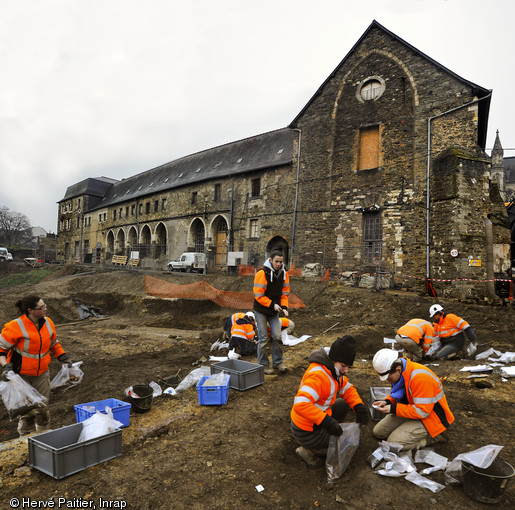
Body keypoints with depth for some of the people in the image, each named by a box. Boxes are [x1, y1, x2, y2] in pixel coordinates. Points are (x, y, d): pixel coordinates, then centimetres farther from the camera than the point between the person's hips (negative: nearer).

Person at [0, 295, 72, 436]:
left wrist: (62, 356, 5)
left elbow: (54, 343, 15)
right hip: (21, 375, -4)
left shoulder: (48, 323, -1)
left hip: (41, 373, 4)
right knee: (26, 410, 4)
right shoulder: (15, 327, -19)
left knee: (42, 408, 12)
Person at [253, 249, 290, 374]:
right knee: (264, 338, 1)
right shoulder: (262, 273, -18)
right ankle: (263, 364, 15)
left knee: (277, 336, 2)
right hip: (261, 310, -5)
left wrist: (284, 307, -8)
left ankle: (278, 362, 19)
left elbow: (285, 293, 6)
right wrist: (272, 304, -21)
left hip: (275, 311, 5)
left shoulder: (284, 273, 0)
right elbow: (258, 295, -18)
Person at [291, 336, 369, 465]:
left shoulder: (334, 369, 0)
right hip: (307, 433, -9)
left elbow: (347, 389, 13)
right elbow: (300, 404, -40)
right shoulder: (318, 375, -30)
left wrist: (359, 407, -5)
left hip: (316, 422, 9)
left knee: (342, 405, 20)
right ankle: (310, 451, 2)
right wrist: (326, 421, -40)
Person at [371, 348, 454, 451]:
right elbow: (396, 394, 12)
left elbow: (422, 412, -29)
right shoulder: (399, 373, -6)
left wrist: (393, 409, -27)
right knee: (378, 432, 5)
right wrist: (387, 402, -10)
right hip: (411, 410, 9)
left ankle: (431, 437, -2)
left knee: (394, 442, -18)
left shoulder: (420, 378, -33)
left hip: (429, 417, -9)